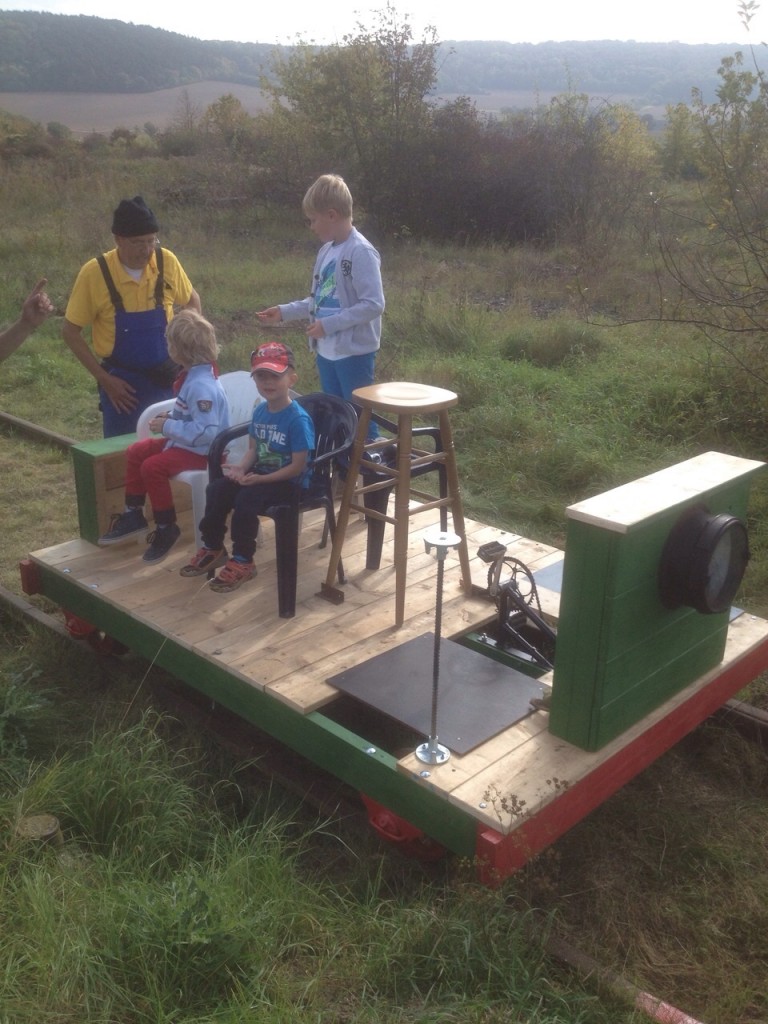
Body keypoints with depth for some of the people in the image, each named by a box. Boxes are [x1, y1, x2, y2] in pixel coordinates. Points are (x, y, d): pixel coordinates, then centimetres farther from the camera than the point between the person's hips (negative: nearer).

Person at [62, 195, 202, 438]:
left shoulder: (166, 261, -9)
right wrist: (103, 378, -11)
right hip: (121, 383, -2)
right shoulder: (94, 273, -15)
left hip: (166, 379, 2)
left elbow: (192, 301, 11)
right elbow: (71, 332, -6)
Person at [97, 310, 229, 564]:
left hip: (204, 451, -11)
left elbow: (205, 432, -33)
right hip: (186, 442, 11)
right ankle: (133, 515, 20)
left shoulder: (202, 386, -27)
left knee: (153, 467, -25)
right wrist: (171, 417, 2)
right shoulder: (194, 375, 4)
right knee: (135, 452, 11)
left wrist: (168, 427, -24)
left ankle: (166, 528, -7)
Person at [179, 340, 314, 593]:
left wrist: (259, 479, -23)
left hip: (289, 481, -8)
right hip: (261, 472, 8)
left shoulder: (298, 419, -21)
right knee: (216, 489, -7)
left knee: (246, 500, -28)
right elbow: (253, 449, 12)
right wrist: (241, 468, -10)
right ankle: (213, 548, 11)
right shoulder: (260, 410, 4)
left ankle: (242, 562, -10)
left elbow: (298, 467, -21)